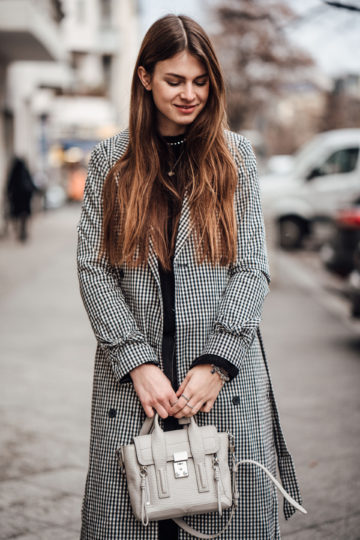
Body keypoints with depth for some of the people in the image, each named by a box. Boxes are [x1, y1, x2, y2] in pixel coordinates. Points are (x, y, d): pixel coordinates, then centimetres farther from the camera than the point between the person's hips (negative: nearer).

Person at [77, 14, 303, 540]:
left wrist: (216, 362, -10)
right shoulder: (109, 161, 6)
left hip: (226, 377, 0)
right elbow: (93, 270, 1)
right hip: (132, 378, 0)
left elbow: (252, 268, 1)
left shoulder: (235, 155, 6)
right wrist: (137, 363, -10)